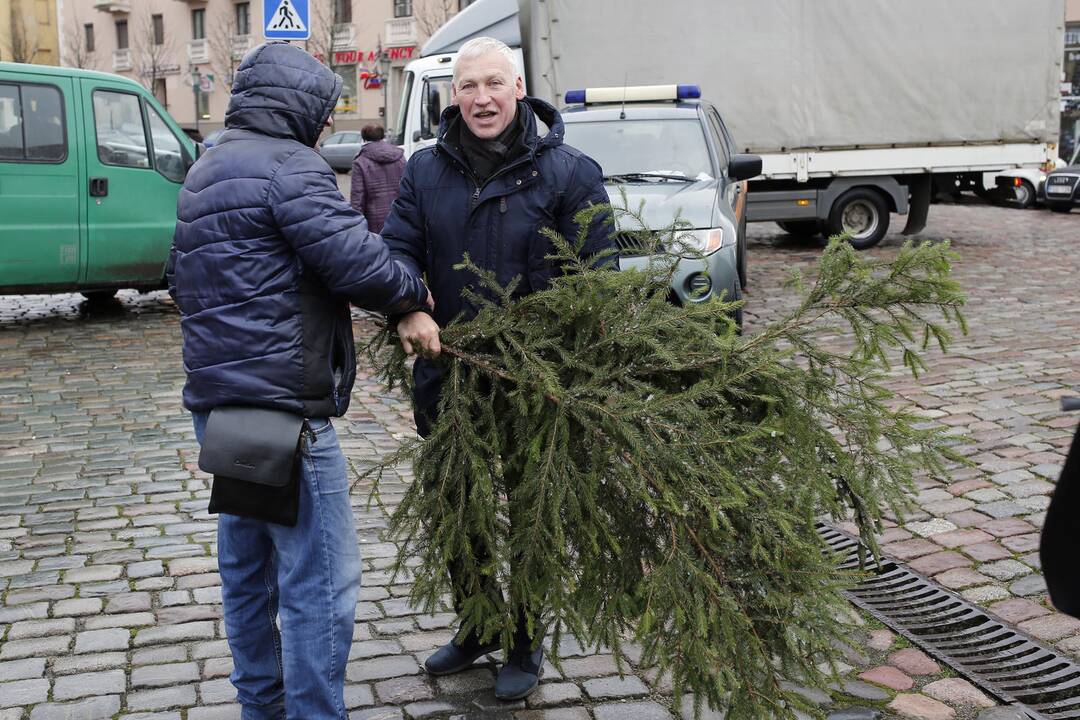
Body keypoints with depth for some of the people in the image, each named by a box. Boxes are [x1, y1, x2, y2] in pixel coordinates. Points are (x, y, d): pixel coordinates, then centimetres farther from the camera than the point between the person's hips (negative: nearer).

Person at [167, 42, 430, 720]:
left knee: (247, 567, 19)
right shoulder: (289, 167, -12)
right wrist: (418, 294, -2)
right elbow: (359, 262, -19)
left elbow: (181, 279, 28)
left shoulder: (206, 172, 19)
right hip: (283, 407, -10)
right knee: (320, 582, -5)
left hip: (217, 399, 10)